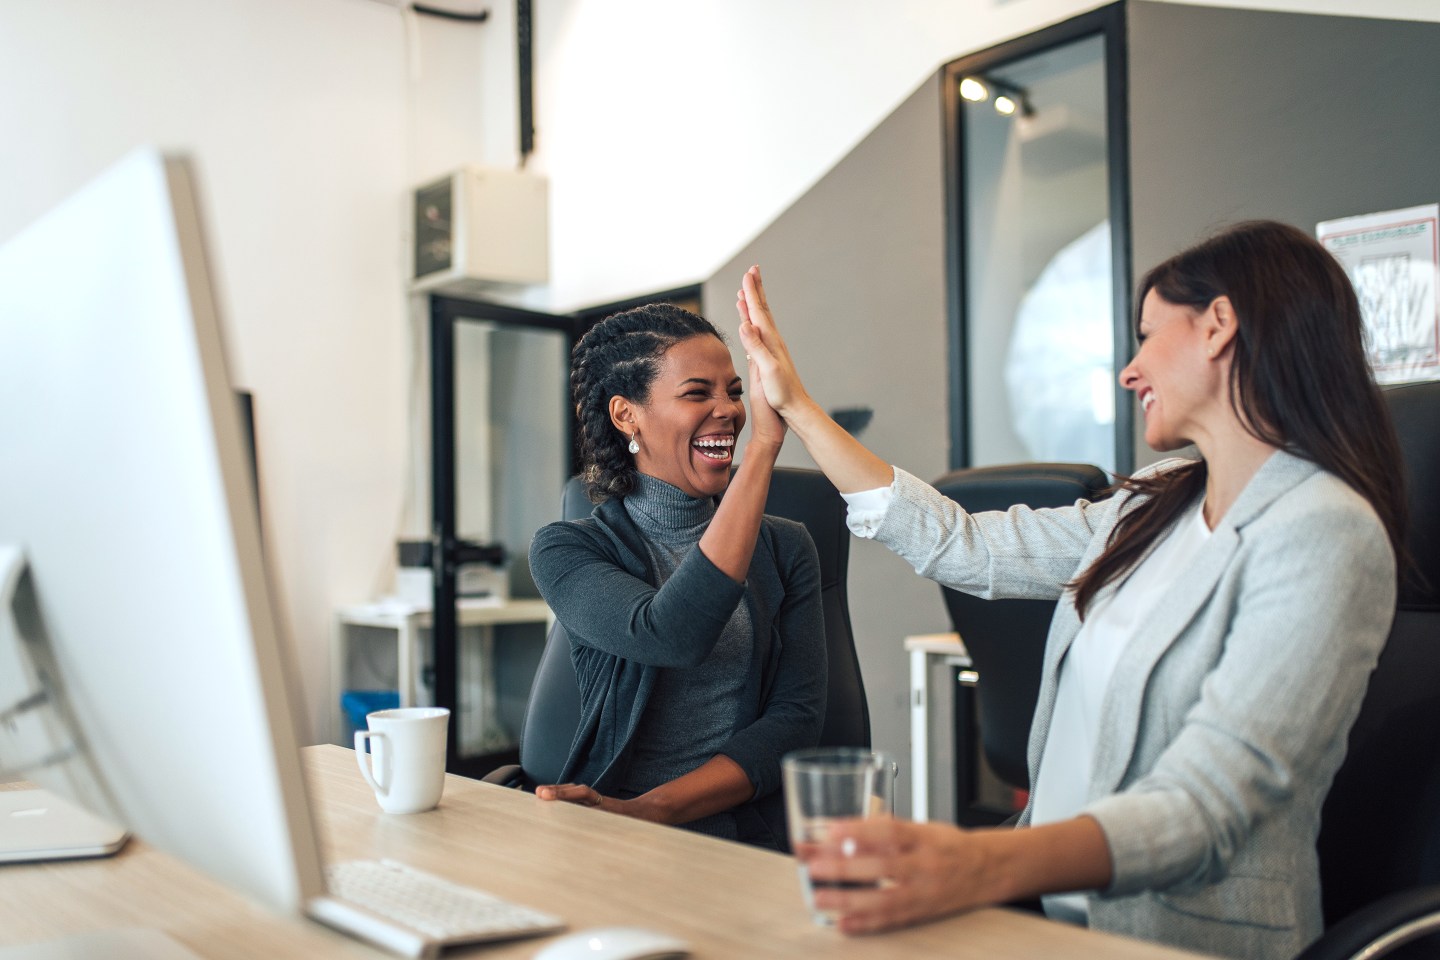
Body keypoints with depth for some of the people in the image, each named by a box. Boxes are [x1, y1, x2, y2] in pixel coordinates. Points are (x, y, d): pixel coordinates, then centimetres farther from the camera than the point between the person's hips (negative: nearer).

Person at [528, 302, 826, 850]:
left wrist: (650, 810, -14)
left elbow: (797, 718, 0)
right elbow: (673, 637, -18)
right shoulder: (567, 551, 1)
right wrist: (764, 445, -17)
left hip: (752, 842, 1)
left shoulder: (784, 548, 10)